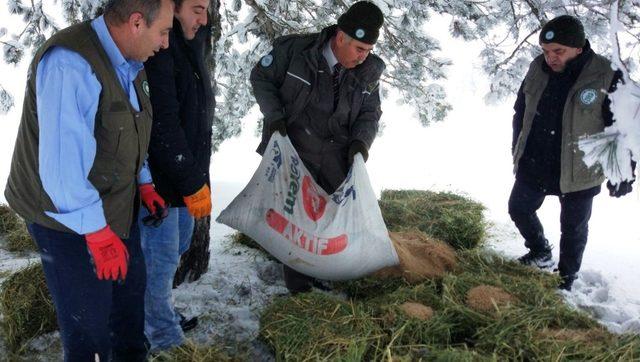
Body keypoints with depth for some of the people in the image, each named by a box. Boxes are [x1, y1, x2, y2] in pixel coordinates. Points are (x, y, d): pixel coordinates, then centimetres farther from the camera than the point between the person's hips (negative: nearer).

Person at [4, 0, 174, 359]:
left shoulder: (130, 65, 4)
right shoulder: (69, 64, -28)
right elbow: (62, 162, -31)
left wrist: (144, 183, 15)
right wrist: (97, 232, -27)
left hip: (117, 207, 9)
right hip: (70, 218, -9)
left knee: (131, 290, 20)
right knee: (89, 321, 1)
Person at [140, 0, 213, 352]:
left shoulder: (190, 49, 11)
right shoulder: (158, 53, -20)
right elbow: (162, 126, -24)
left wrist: (197, 175, 13)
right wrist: (192, 183, -19)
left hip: (186, 176, 10)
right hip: (159, 180, -10)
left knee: (177, 246, 20)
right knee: (162, 259, 3)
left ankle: (159, 313, 37)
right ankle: (164, 337, 18)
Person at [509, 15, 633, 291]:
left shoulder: (606, 77, -19)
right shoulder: (538, 69, -4)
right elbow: (521, 113, 10)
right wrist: (517, 152, 15)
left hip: (578, 173, -5)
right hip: (533, 166, 5)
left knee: (573, 229, 11)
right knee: (519, 209, 18)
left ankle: (565, 279, 32)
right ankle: (540, 253, 43)